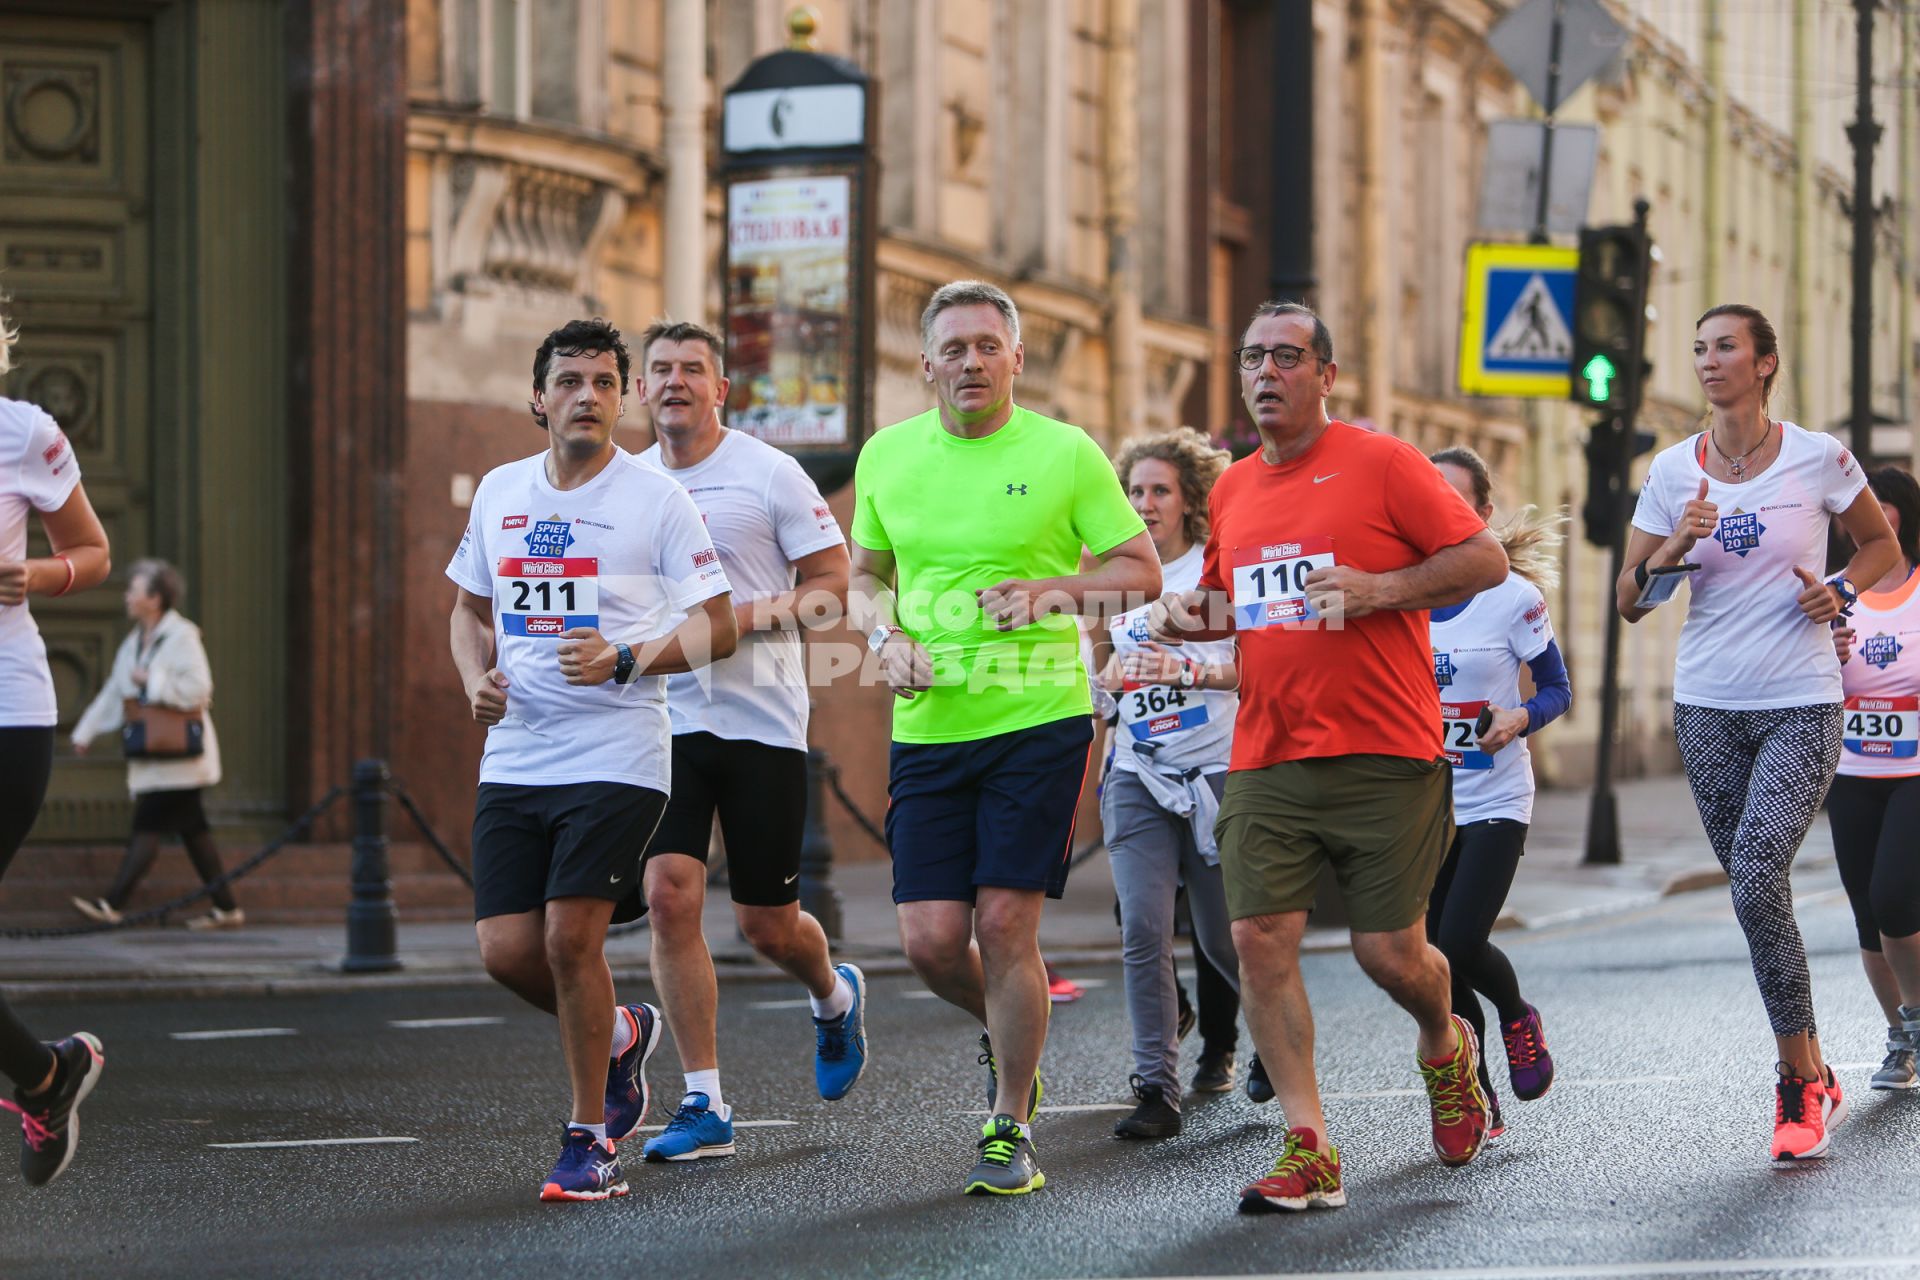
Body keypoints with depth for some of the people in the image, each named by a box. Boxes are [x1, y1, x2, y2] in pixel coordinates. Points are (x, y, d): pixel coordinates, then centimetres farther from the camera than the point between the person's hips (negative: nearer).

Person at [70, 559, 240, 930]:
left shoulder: (182, 637, -10)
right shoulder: (134, 642, 15)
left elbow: (198, 689, -18)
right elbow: (114, 693, 21)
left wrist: (151, 680, -14)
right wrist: (86, 732, 19)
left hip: (178, 757, -8)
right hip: (153, 757, 8)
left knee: (148, 828, -11)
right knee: (192, 830, 9)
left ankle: (113, 904, -16)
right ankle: (226, 907, 12)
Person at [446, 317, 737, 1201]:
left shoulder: (657, 500, -4)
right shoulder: (499, 492, 11)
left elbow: (718, 629, -3)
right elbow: (470, 607, 24)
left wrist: (627, 661, -17)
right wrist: (476, 678, 4)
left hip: (617, 756, -5)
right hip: (513, 756, 5)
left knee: (570, 937, -12)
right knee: (506, 950, -2)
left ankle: (589, 1141, 5)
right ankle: (622, 1034, 30)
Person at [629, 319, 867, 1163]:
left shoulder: (769, 474, -3)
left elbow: (833, 584, -3)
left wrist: (759, 614, -19)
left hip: (761, 719, -3)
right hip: (665, 720, 3)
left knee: (767, 925, 4)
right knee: (669, 896, -12)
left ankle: (835, 999, 40)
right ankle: (704, 1105, -5)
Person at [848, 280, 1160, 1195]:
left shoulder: (1065, 453, -3)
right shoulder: (887, 456, 7)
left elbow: (1142, 571, 2)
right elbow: (864, 578, 20)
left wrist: (1051, 590, -14)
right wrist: (888, 638, 0)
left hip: (1041, 717, -3)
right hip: (929, 727, 3)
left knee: (1004, 925, -7)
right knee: (931, 939, -2)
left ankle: (1011, 1127, 8)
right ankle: (1008, 1035, 32)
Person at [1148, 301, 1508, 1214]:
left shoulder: (1382, 463, -3)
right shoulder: (1232, 490, 14)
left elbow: (1485, 559, -5)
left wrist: (1375, 589, -16)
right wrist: (1192, 613, 7)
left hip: (1383, 759, -5)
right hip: (1265, 756, 5)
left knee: (1390, 952, -2)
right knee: (1259, 938, -9)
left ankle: (1446, 1046, 34)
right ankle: (1307, 1148, -4)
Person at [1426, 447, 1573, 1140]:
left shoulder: (1513, 596, -7)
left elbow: (1558, 690, 0)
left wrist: (1520, 718, -20)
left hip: (1495, 802, -4)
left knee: (1460, 945, -16)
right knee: (1437, 956, 2)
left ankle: (1517, 1017, 17)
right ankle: (1477, 1102, 16)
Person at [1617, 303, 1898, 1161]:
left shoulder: (1817, 459, -4)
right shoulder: (1673, 471, 4)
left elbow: (1881, 544, 12)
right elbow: (1630, 601, 6)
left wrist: (1842, 591, -8)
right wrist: (1675, 549, -13)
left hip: (1801, 706, -4)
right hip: (1708, 709, 4)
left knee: (1756, 882, -18)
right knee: (1753, 893, 6)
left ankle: (1800, 1082, -6)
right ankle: (1810, 1073, 20)